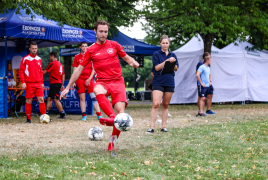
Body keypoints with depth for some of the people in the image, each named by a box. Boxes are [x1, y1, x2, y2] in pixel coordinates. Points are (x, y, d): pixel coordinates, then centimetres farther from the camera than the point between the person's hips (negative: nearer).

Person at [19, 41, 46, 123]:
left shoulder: (39, 59, 12)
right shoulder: (25, 59, -1)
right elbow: (21, 71, -2)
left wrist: (42, 82, 14)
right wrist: (23, 82, -11)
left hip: (38, 83, 3)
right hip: (29, 84, -3)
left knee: (41, 99, -4)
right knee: (29, 101, 1)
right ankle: (28, 118, 7)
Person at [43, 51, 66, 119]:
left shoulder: (53, 63, -10)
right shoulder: (60, 64, 16)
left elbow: (44, 72, -7)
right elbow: (63, 75, 18)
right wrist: (62, 85, 22)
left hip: (54, 84, -9)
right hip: (59, 83, 9)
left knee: (56, 99, -6)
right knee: (49, 98, 11)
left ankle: (62, 114, -5)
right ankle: (46, 113, 12)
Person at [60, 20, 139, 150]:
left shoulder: (114, 45, 10)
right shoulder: (90, 50, 9)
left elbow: (127, 57, 20)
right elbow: (79, 69, 12)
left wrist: (133, 62, -5)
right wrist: (68, 88, 11)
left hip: (118, 82, 1)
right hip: (102, 82, 0)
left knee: (120, 110, -19)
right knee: (98, 91, -40)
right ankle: (112, 117, -55)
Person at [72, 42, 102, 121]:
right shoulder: (77, 57, 9)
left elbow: (93, 69, 5)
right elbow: (75, 70, 8)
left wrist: (89, 79, -6)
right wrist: (73, 82, 0)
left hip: (89, 79, -1)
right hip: (80, 79, 1)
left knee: (94, 97, -8)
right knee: (82, 98, -1)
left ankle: (99, 115, -9)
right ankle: (84, 116, 3)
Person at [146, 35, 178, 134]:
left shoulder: (172, 55, 13)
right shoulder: (156, 54, 1)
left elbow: (176, 68, 11)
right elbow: (157, 67, -10)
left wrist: (173, 63, -9)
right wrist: (167, 61, -17)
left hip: (169, 82, 4)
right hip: (158, 82, -4)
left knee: (165, 105, 8)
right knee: (156, 104, -15)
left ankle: (163, 126, 15)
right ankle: (152, 127, -13)